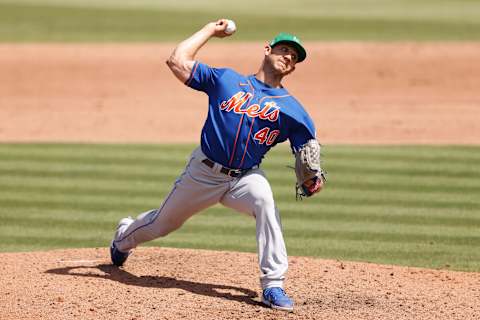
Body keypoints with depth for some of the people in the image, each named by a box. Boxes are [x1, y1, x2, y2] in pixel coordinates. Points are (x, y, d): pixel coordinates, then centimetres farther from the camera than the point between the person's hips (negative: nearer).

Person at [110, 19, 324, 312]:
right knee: (162, 224, 17)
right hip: (203, 174, 1)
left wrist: (312, 179, -24)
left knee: (264, 200, -35)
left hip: (245, 177, -1)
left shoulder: (292, 109, 1)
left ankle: (273, 286, -33)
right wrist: (211, 30, 4)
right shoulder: (226, 79, 1)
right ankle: (125, 236, 55)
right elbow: (177, 61, -5)